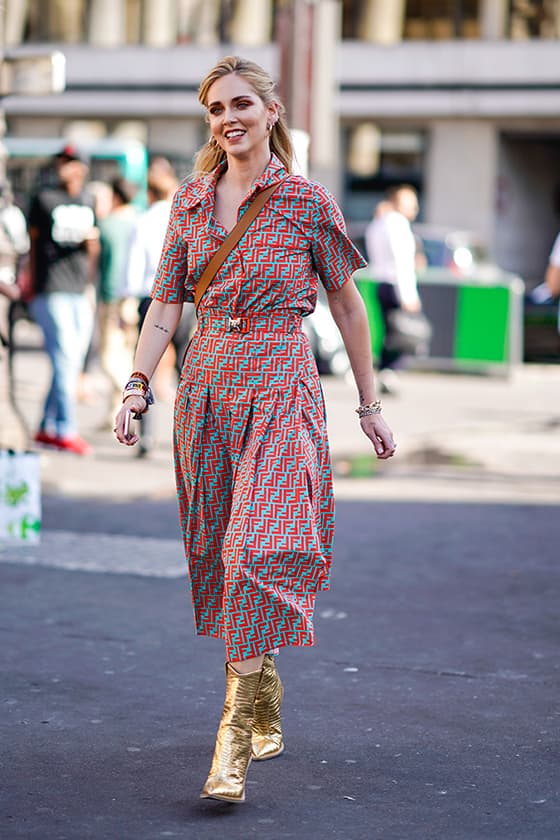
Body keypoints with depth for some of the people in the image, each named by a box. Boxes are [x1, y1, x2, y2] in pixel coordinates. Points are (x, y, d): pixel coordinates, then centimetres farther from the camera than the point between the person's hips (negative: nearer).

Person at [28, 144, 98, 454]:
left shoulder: (89, 202, 15)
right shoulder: (44, 199, 2)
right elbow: (33, 245, 8)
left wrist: (92, 242, 0)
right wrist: (32, 286, 7)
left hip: (81, 294, 5)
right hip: (52, 292, -5)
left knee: (71, 366, 7)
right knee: (64, 361, -12)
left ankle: (47, 428, 16)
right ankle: (65, 430, -11)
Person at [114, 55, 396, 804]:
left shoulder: (306, 201, -3)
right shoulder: (192, 201, 8)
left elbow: (348, 303, 4)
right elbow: (166, 301, 9)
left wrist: (370, 404, 7)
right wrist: (137, 384, -3)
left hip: (280, 384, -5)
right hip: (207, 384, 5)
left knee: (258, 548, -16)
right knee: (214, 552, 9)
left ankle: (235, 739, -16)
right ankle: (266, 712, 26)